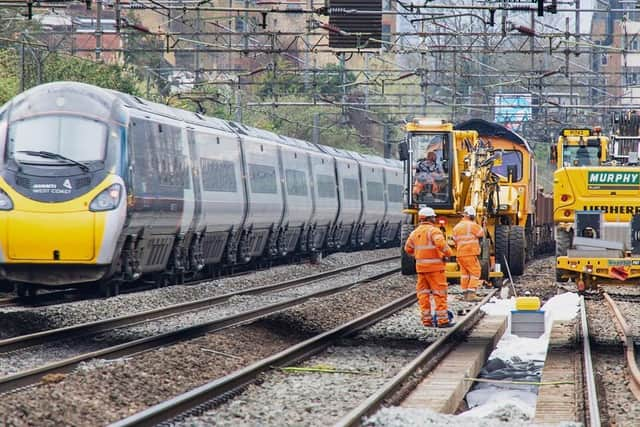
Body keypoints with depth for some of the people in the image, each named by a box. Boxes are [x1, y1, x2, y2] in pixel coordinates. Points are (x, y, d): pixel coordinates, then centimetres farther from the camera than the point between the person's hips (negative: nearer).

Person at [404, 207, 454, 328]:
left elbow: (408, 248, 16)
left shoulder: (415, 232, 9)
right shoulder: (433, 230, -12)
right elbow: (440, 243, -29)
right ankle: (443, 320, -4)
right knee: (439, 293, -2)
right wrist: (448, 252, -13)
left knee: (423, 294, 11)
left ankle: (427, 320, 12)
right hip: (434, 266, -6)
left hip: (421, 267, 6)